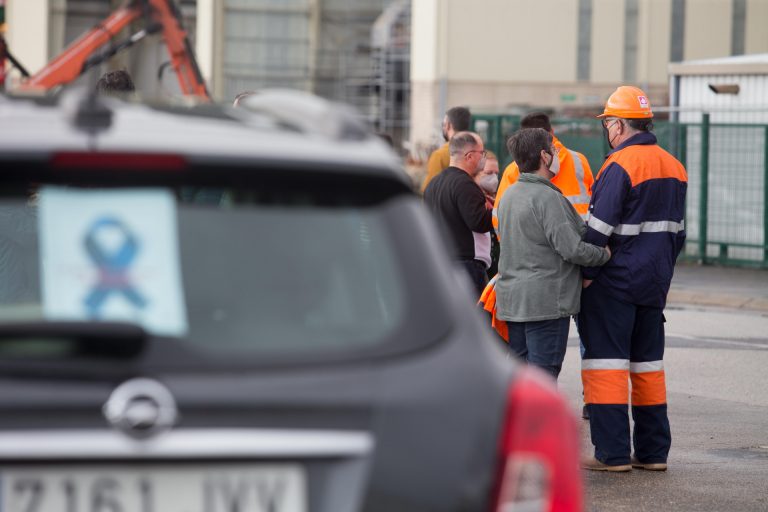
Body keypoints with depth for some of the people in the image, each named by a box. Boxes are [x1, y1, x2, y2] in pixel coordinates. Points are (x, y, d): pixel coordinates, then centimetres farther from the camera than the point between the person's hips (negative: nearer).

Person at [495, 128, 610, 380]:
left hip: (511, 300, 9)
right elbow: (572, 249, -20)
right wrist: (605, 254, -2)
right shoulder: (548, 198, -15)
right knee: (543, 372, -5)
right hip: (546, 300, -9)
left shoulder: (509, 196, 13)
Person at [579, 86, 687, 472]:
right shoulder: (673, 167, 10)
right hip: (655, 281, 8)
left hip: (615, 281, -8)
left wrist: (587, 274, -12)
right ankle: (653, 451, 15)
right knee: (648, 362, 13)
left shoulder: (620, 166, -16)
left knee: (606, 361, -3)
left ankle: (613, 453, -5)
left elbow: (599, 229, -19)